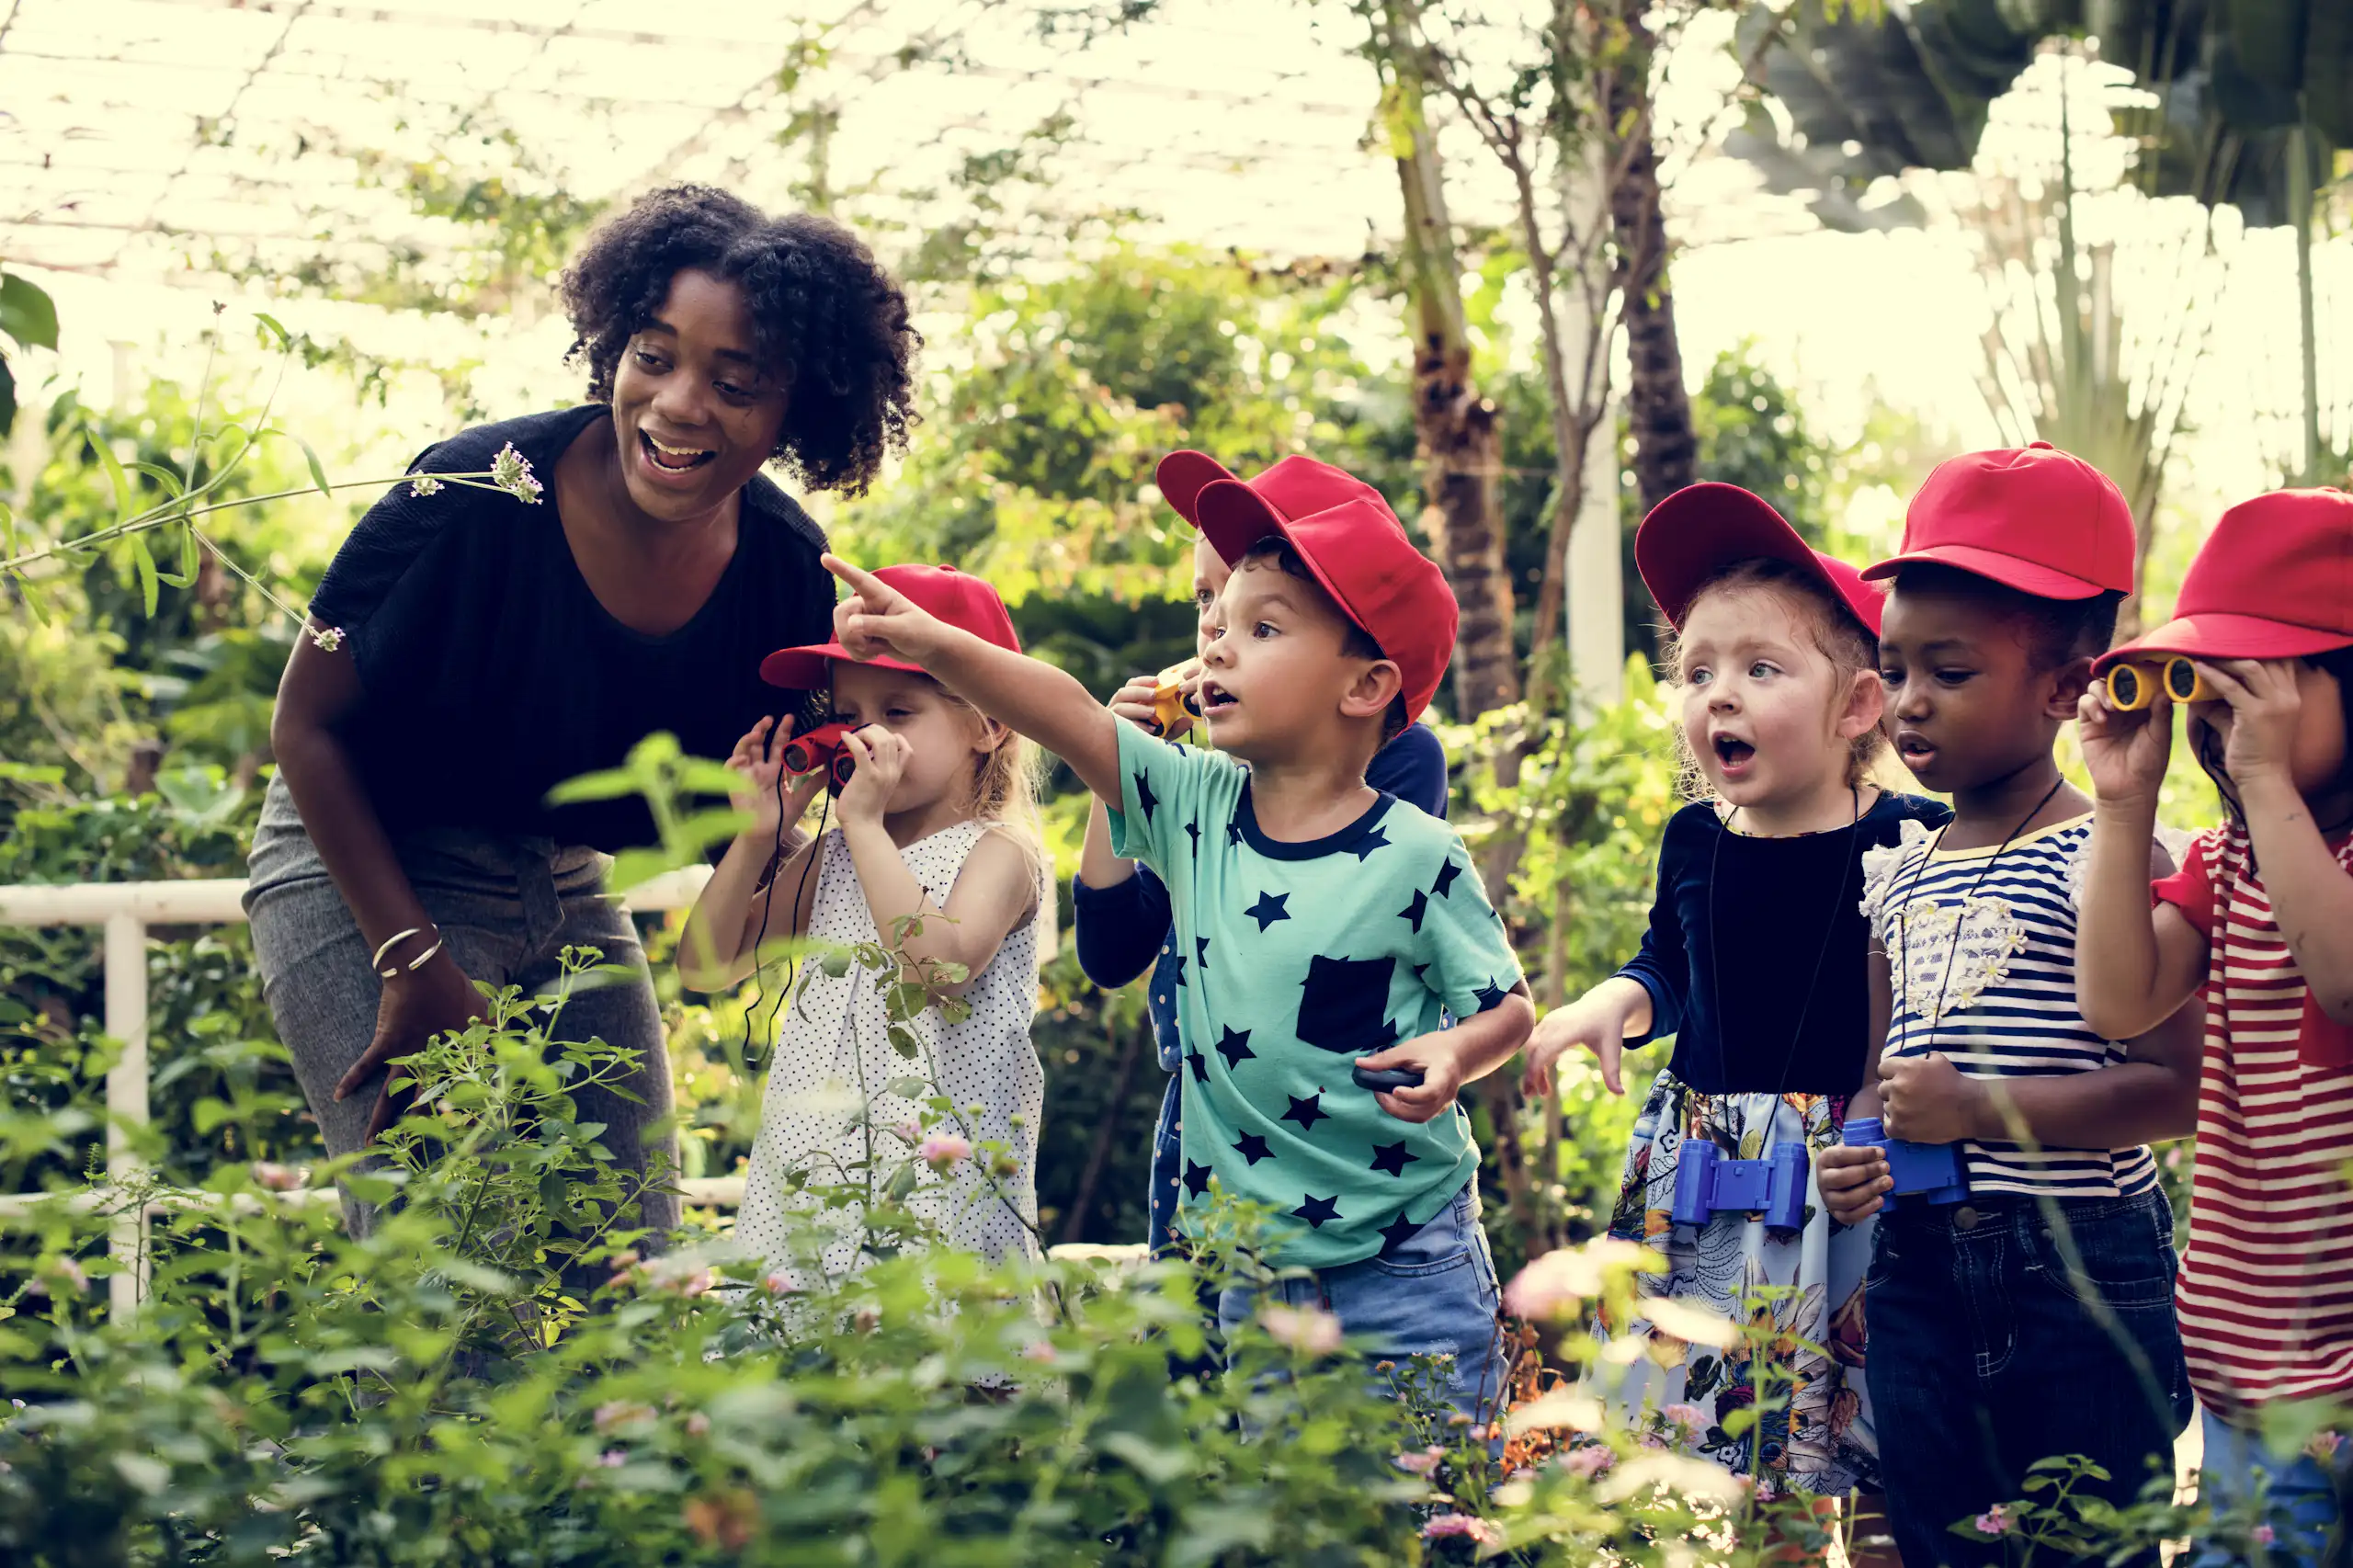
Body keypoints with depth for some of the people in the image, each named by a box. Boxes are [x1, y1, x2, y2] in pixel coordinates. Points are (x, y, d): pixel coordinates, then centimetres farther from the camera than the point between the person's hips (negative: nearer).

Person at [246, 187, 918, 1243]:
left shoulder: (787, 573, -11)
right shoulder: (481, 496, -24)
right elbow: (307, 724, -13)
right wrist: (414, 962, -16)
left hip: (566, 893, 5)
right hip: (362, 873, -5)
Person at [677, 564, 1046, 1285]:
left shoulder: (999, 850, -2)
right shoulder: (832, 857, 15)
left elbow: (941, 965, -21)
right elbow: (704, 966, 15)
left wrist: (864, 824, -16)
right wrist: (757, 836, 3)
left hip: (934, 1178, -5)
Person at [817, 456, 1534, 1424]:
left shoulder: (1417, 858, -11)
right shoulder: (1196, 807, -1)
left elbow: (1507, 1005, -3)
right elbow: (1071, 717, -14)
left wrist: (1455, 1055, -24)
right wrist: (934, 644, -26)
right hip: (1251, 1265, 4)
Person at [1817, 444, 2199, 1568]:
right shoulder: (1898, 876, 12)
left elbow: (2179, 1085, -17)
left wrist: (1980, 1110, -20)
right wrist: (1855, 1154, -1)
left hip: (2080, 1272, -6)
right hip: (1920, 1272, 6)